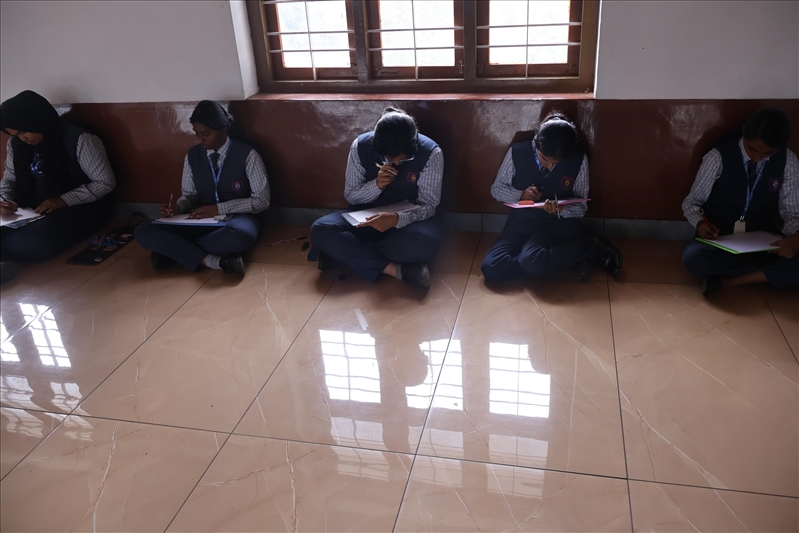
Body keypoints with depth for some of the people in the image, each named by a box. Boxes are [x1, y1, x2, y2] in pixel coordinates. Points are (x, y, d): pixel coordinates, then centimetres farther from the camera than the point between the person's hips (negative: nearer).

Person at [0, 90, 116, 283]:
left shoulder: (80, 140, -16)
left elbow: (105, 183, -14)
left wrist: (64, 200, -23)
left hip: (82, 207, -6)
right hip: (35, 209, 6)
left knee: (36, 242, -33)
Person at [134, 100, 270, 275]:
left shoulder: (247, 155, -8)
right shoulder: (192, 155, 5)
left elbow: (262, 200, -9)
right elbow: (190, 194, 14)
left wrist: (219, 208, -17)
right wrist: (178, 207, -11)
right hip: (201, 219, 4)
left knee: (239, 236, -44)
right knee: (143, 232, -19)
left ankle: (173, 250, -21)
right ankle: (212, 260, -33)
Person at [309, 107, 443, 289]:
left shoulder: (430, 152, -18)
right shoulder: (361, 146, -13)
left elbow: (428, 205, -16)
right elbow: (351, 196, -3)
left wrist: (397, 219, -37)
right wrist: (377, 185, -25)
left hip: (410, 218, -2)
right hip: (369, 215, 2)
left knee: (426, 241, -39)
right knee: (320, 230, -25)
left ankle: (344, 253, -22)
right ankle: (396, 269, -30)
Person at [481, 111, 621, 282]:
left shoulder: (579, 160, -10)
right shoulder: (517, 152, -9)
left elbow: (581, 207, -1)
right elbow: (496, 188, 5)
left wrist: (559, 210, -25)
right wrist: (520, 195, -16)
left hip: (559, 223, -3)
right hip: (522, 221, 4)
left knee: (532, 261, -37)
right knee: (491, 268, -25)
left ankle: (591, 246, -11)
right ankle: (571, 260, -16)